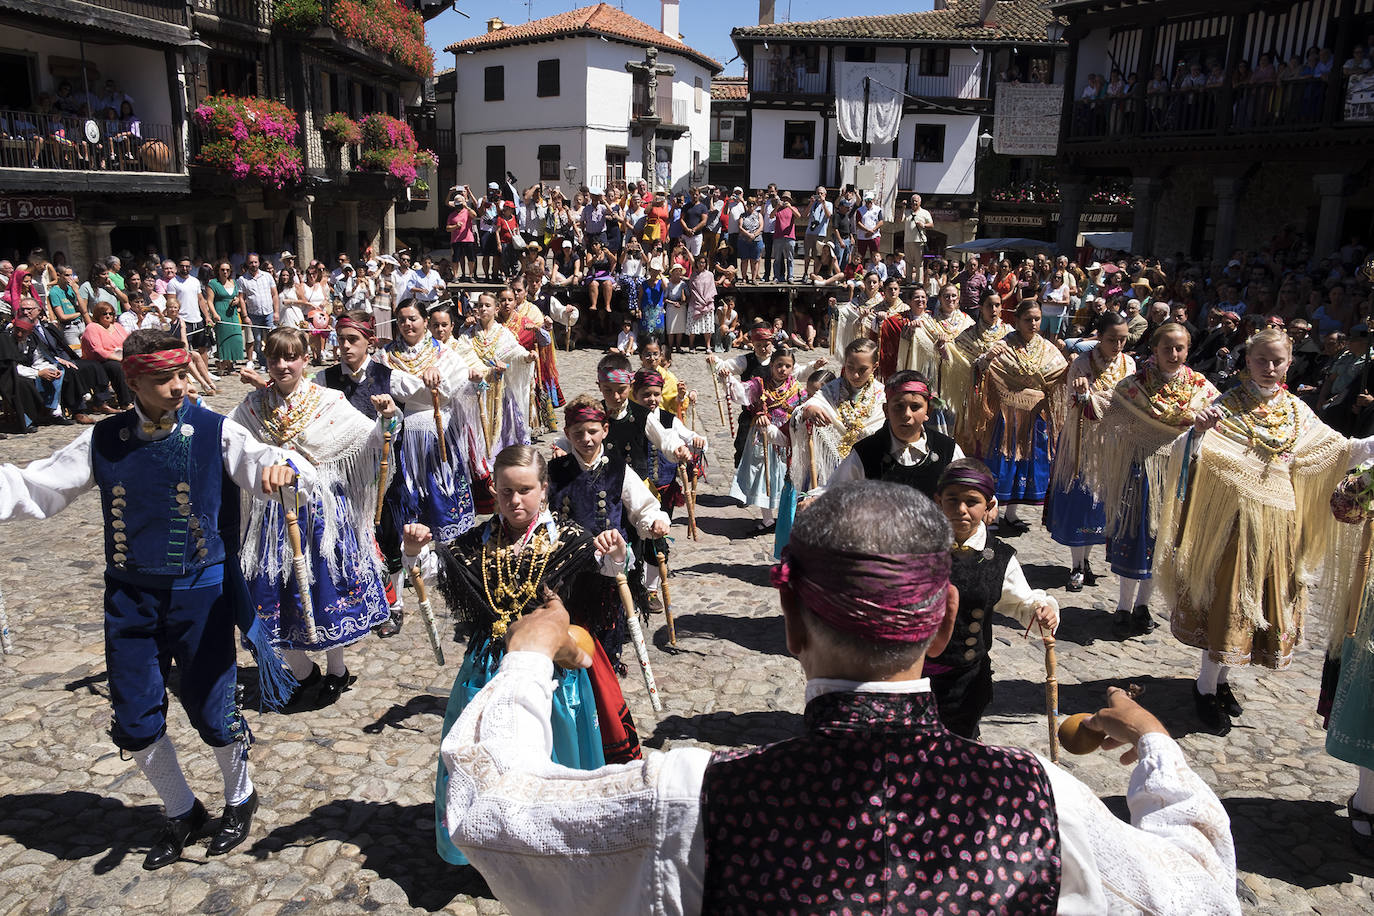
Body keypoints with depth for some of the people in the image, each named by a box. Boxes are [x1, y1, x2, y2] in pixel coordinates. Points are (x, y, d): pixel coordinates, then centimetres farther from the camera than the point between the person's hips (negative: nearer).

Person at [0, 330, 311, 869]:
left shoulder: (215, 431, -6)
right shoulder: (104, 440, 2)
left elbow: (263, 462, -20)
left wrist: (281, 468, -43)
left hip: (202, 592, -3)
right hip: (131, 596, 3)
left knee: (211, 712, 3)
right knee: (135, 724, 10)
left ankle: (240, 799, 34)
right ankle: (181, 814, 36)